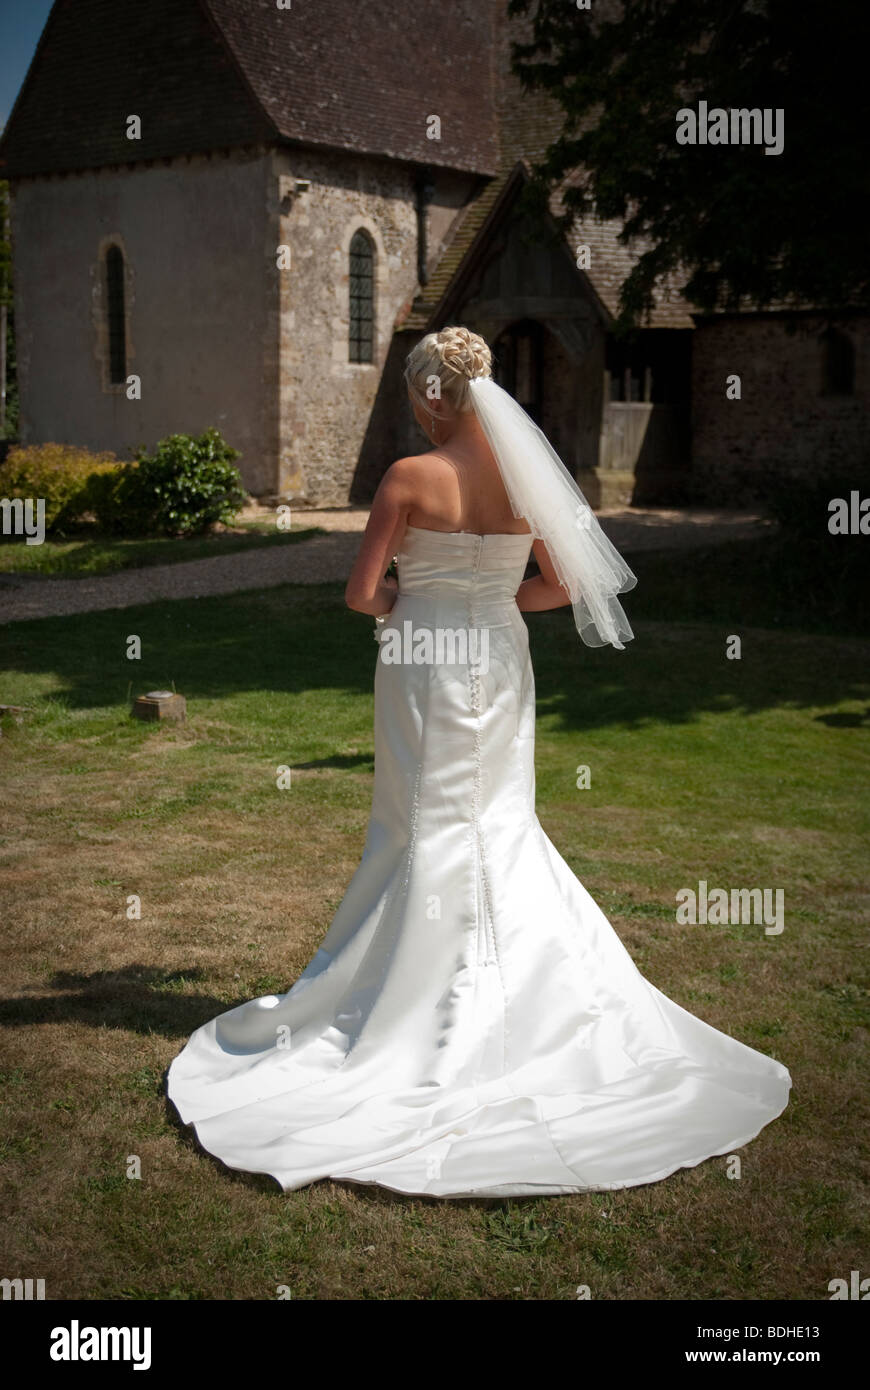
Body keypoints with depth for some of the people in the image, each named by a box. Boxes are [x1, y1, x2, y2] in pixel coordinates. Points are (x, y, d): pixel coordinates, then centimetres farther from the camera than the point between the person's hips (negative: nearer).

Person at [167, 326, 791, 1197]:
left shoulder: (410, 478, -14)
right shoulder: (523, 475, -1)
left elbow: (361, 593, -14)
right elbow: (564, 586, 4)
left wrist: (405, 599, 7)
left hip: (423, 668, -4)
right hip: (500, 664, 4)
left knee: (427, 835, 7)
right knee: (502, 830, 16)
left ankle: (423, 1013, 17)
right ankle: (529, 1000, 21)